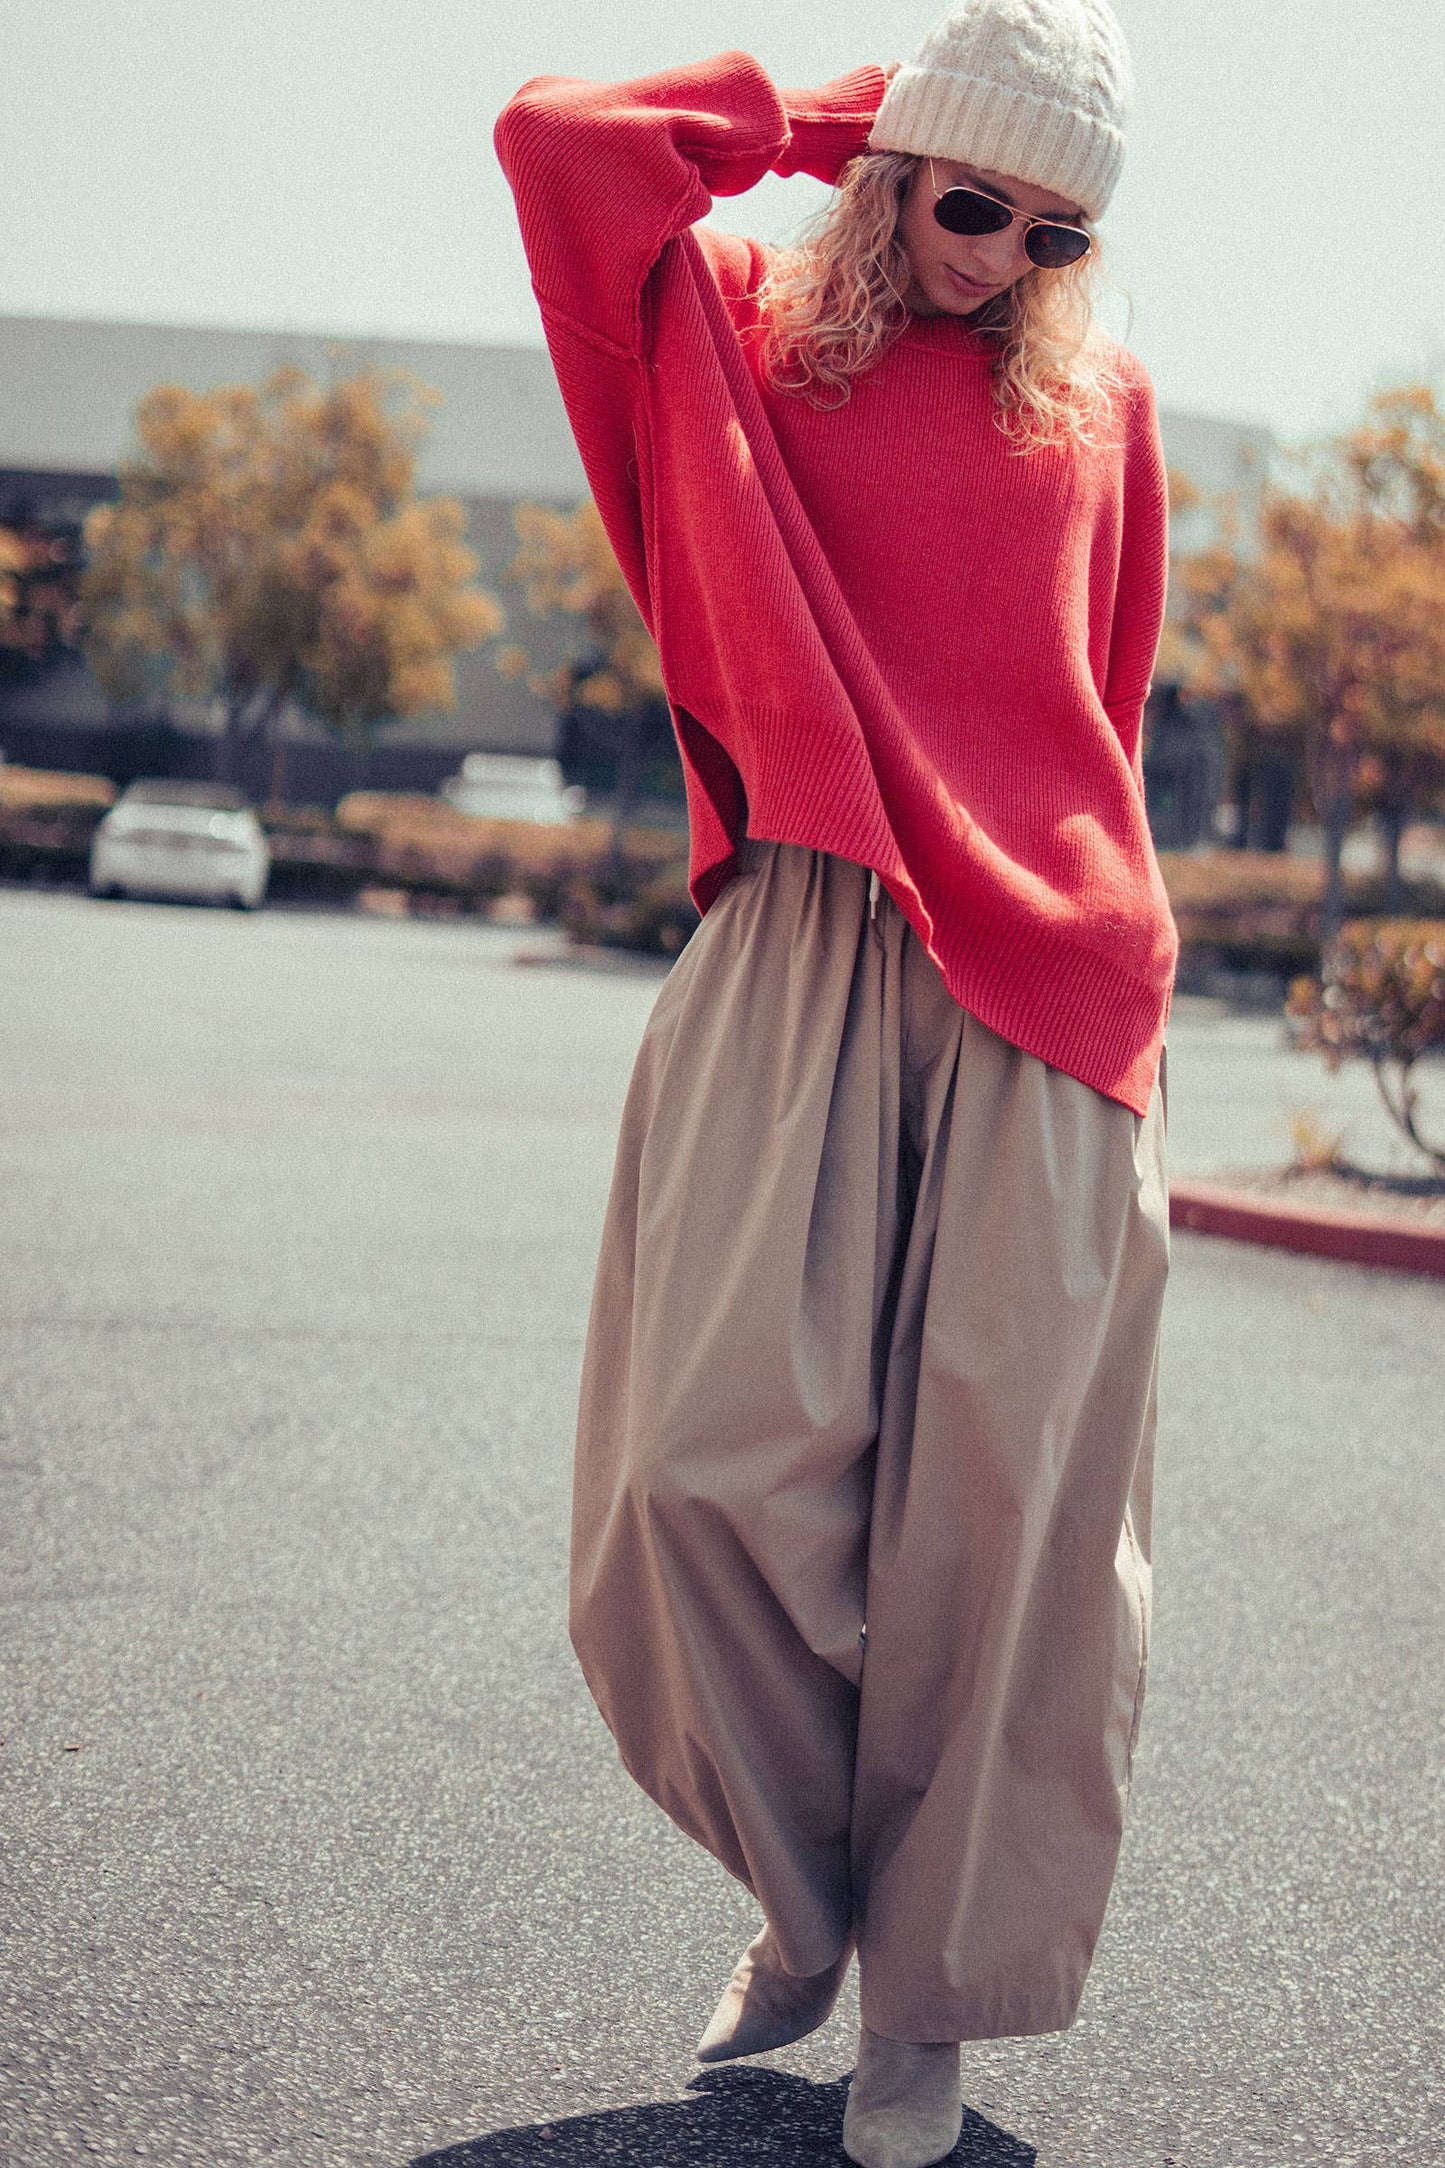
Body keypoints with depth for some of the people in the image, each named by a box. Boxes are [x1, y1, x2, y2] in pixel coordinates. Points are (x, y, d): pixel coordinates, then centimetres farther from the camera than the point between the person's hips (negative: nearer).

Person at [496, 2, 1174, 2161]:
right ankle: (806, 1899, 18)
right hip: (797, 966, -1)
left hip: (1041, 997, 1)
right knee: (713, 1458, -8)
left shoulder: (1101, 397, 16)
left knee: (991, 1500, 0)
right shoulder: (739, 324, 10)